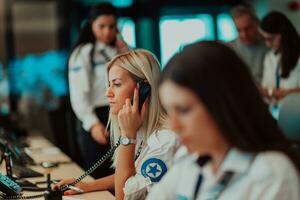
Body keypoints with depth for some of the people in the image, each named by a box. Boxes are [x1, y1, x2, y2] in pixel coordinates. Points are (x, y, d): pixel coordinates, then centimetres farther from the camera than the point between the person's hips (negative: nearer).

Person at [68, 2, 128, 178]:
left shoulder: (120, 51, 15)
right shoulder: (82, 53, -2)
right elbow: (79, 94, -12)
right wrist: (92, 124, -24)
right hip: (97, 119, -5)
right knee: (99, 177, -1)